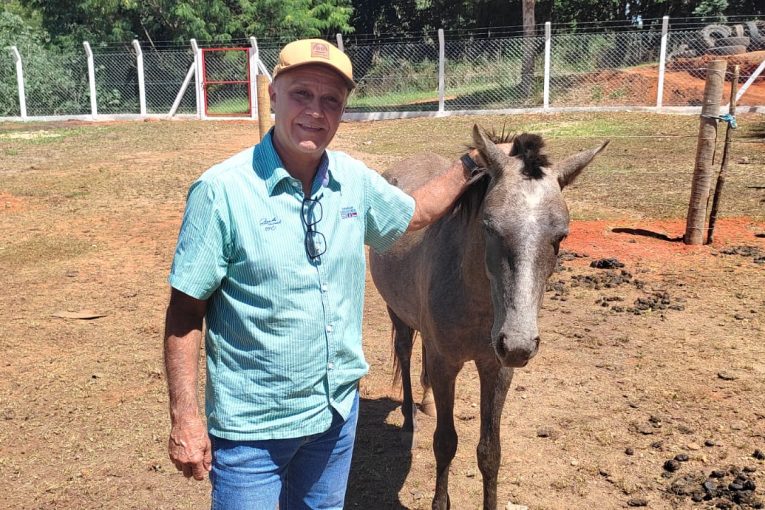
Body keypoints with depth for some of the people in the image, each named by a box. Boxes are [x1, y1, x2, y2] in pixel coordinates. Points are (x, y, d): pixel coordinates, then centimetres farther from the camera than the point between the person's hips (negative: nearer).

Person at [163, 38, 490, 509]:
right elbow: (186, 311, -14)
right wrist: (185, 418, -16)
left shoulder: (355, 180, -3)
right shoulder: (221, 191, -19)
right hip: (252, 425, -5)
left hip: (338, 409, 6)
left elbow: (415, 213, 18)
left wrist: (471, 165, 13)